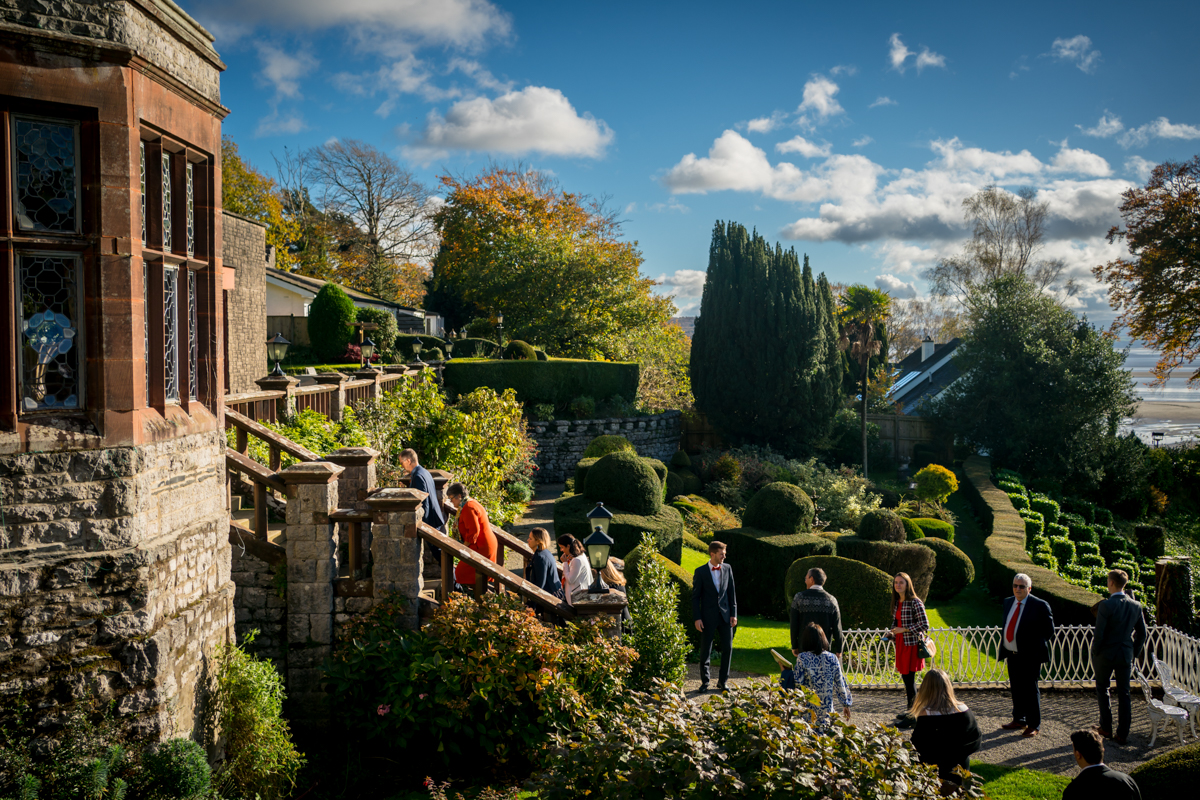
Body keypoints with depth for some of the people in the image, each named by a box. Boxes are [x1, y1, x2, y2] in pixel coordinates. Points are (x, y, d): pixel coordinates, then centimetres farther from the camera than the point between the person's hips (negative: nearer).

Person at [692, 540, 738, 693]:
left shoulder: (727, 569, 4)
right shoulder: (700, 571, -6)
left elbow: (731, 592, 8)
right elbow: (695, 596, -4)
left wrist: (733, 613, 3)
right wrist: (697, 618, -10)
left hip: (725, 615, 3)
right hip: (708, 616, -3)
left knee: (727, 648, 2)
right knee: (705, 651, 3)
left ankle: (723, 681, 15)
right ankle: (704, 682, 16)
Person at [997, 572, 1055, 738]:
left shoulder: (1039, 606, -11)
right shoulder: (1008, 602, 9)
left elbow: (1049, 630, -6)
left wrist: (1036, 647, -9)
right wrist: (1004, 650, 9)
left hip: (1030, 656, -6)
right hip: (1012, 655, 6)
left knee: (1030, 690, 1)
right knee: (1015, 689, 15)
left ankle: (1033, 725, 11)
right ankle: (1018, 720, 29)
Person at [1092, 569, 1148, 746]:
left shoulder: (1106, 605, -18)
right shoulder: (1136, 605, -1)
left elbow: (1099, 633, -18)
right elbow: (1142, 633, 6)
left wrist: (1096, 652, -4)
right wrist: (1134, 652, 16)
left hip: (1106, 654, -4)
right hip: (1126, 655, 4)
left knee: (1102, 688, 15)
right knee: (1124, 694, 9)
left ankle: (1106, 728, 18)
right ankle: (1122, 734, 11)